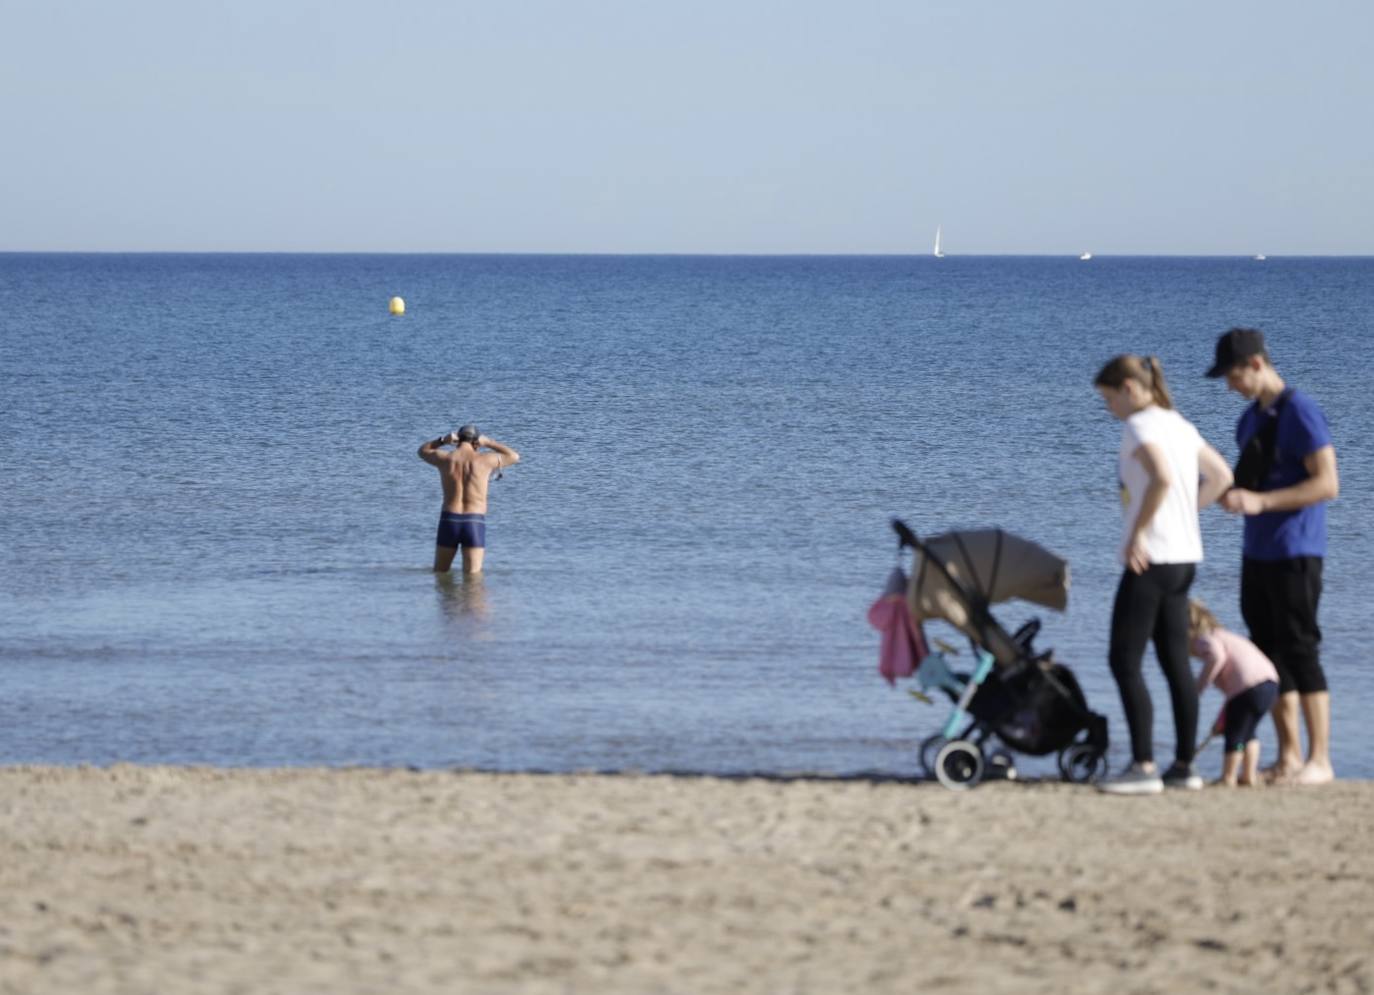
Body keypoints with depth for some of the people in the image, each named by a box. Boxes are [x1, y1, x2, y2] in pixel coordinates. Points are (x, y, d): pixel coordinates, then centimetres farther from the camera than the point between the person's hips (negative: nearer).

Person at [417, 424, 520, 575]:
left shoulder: (445, 458, 2)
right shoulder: (484, 459, -2)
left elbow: (423, 451, 26)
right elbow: (514, 457, 17)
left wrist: (443, 440, 13)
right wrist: (488, 443, 19)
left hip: (449, 521, 1)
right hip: (475, 523, -1)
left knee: (440, 573, 16)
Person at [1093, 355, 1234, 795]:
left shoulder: (1140, 426, -12)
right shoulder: (1180, 425, 15)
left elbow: (1163, 479, -28)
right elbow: (1221, 476, 21)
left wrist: (1138, 532, -20)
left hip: (1150, 557, -9)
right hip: (1185, 556, 9)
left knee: (1125, 661, -6)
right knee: (1176, 663, 12)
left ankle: (1144, 766, -11)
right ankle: (1184, 765, 13)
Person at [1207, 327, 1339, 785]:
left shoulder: (1300, 413, -14)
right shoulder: (1251, 418, 14)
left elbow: (1327, 484, -19)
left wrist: (1260, 502, -24)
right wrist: (1227, 493, 1)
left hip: (1295, 553, -9)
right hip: (1257, 553, 9)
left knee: (1300, 650, -7)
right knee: (1270, 653, 9)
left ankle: (1320, 760, -3)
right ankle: (1289, 756, 15)